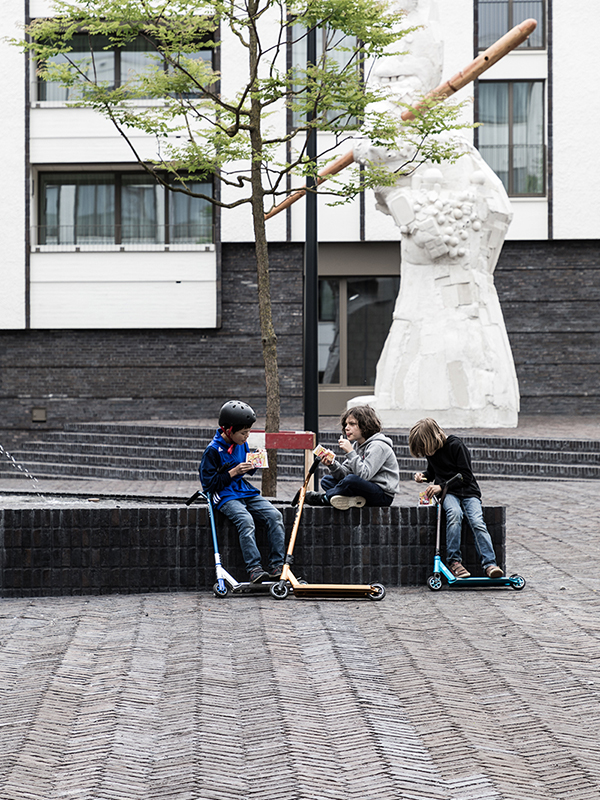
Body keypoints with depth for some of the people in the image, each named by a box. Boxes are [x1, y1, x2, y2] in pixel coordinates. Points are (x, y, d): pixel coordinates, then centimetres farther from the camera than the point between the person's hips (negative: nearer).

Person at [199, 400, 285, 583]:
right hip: (226, 496, -6)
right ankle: (254, 569, -36)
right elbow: (208, 483, -10)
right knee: (246, 520, -34)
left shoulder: (242, 444, 11)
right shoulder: (213, 451, -9)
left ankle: (277, 566, -18)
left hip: (246, 492, 6)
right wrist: (233, 472, -15)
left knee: (274, 515, -17)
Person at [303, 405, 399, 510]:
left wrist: (350, 452, -25)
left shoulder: (378, 446, -15)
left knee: (351, 480, -34)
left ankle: (323, 498, -9)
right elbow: (345, 473, 6)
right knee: (326, 480, 5)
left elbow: (364, 475, -25)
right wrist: (332, 464, -13)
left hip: (383, 495, -9)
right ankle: (353, 499, -19)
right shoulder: (356, 445, 13)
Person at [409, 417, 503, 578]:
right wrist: (423, 476, 5)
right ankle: (454, 561, -34)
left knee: (477, 522, -28)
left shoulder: (456, 446, -12)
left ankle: (490, 564, -35)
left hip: (468, 492, -3)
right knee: (454, 513, -32)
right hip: (447, 493, 3)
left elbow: (466, 476, -14)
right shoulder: (431, 450, 8)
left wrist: (441, 486, -20)